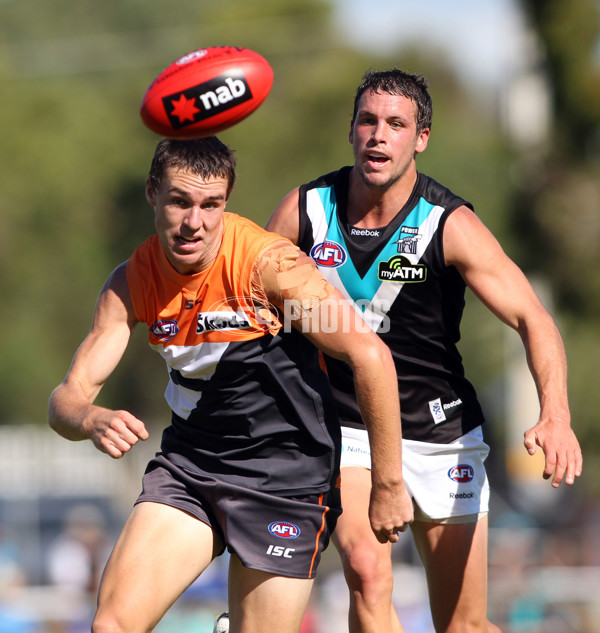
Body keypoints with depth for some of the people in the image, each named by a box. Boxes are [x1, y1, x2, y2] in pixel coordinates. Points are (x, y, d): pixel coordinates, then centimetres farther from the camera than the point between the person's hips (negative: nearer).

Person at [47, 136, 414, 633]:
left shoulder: (270, 264, -20)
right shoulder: (131, 283, -5)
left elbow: (370, 354, -18)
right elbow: (68, 396, -6)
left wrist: (388, 486, -15)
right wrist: (92, 420, -32)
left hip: (284, 476, -4)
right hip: (187, 463, 4)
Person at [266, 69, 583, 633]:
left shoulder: (451, 226, -14)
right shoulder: (305, 210, -8)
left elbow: (533, 321, -19)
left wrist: (555, 417, -35)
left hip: (439, 430, 0)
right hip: (345, 427, 0)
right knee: (367, 572, -26)